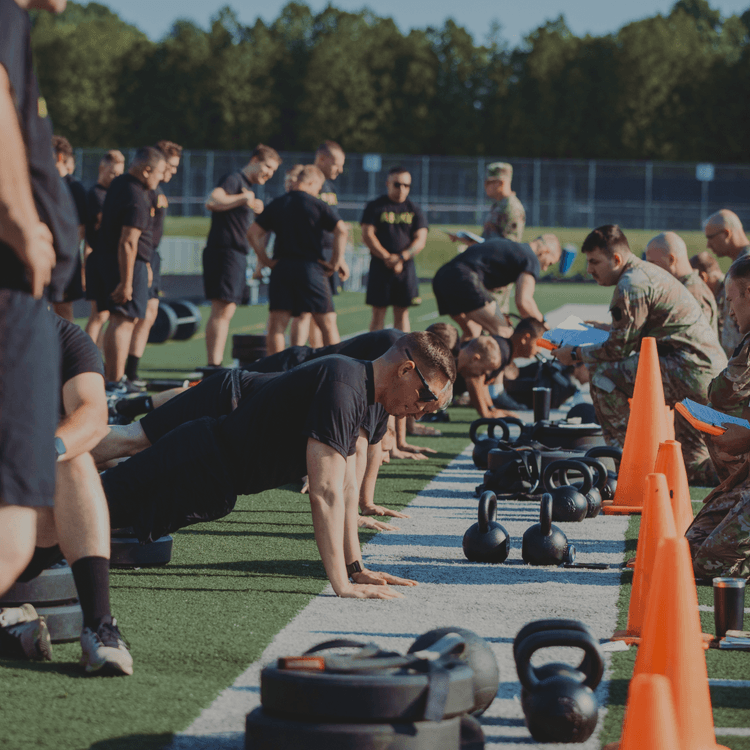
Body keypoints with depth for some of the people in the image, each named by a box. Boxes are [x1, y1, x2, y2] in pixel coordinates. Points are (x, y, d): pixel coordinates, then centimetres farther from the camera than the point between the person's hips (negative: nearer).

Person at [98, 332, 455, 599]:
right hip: (200, 468, -9)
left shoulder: (358, 387, 5)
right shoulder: (341, 387, -26)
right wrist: (342, 585, -28)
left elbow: (347, 485, 13)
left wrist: (357, 568, 9)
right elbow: (326, 491, -29)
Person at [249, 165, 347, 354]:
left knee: (276, 325, 2)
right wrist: (336, 261, -4)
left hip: (281, 267, 3)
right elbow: (341, 230, -12)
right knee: (327, 322, 6)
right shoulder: (317, 205, -2)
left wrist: (265, 260, 9)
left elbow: (253, 233, 6)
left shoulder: (275, 205, 9)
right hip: (311, 267, -3)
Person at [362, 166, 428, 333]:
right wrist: (387, 258, -15)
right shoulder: (375, 207, 4)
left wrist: (401, 258, -14)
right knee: (378, 314, -2)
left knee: (402, 314, 3)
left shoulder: (414, 210, 10)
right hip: (380, 266, -2)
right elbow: (367, 235, -5)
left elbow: (420, 240, 1)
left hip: (406, 267, 2)